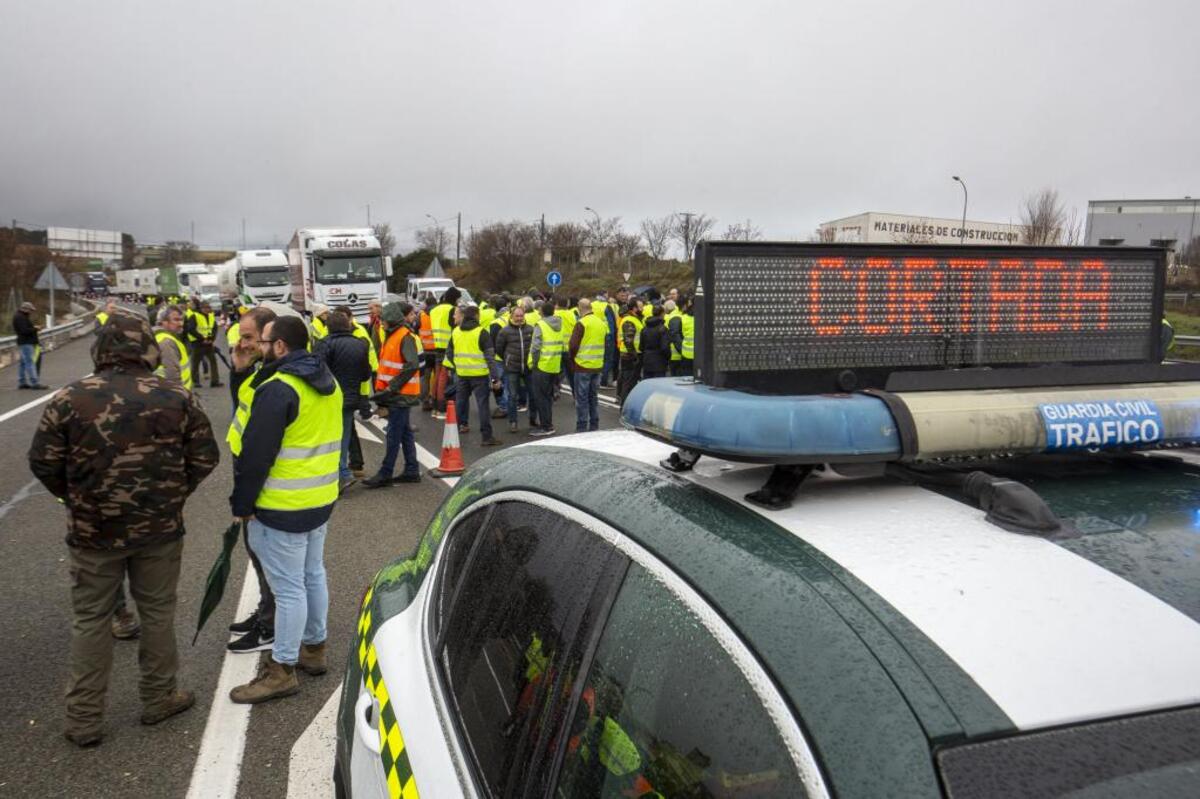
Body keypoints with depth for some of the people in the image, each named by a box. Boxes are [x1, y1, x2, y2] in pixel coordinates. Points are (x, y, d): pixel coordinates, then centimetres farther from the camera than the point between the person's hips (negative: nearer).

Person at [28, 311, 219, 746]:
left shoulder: (71, 398, -10)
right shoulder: (175, 396, -8)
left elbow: (43, 461, -4)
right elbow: (205, 456, -3)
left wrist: (78, 501, 11)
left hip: (92, 530, 0)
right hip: (160, 529, 1)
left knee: (90, 620, 13)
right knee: (157, 613, 15)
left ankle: (83, 720, 20)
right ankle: (158, 698, 29)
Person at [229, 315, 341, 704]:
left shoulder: (278, 390, -20)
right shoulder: (327, 383, 9)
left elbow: (257, 454, -19)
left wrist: (242, 503, -8)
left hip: (283, 508, -9)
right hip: (322, 499, 9)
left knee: (288, 586, -1)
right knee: (313, 574, 19)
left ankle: (282, 669, 9)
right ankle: (314, 648, 33)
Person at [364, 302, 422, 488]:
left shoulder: (406, 337, -14)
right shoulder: (393, 336, 15)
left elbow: (412, 365, -24)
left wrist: (393, 387, -21)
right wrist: (382, 388, 13)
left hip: (401, 395, -10)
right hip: (397, 395, 10)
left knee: (394, 434, -4)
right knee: (405, 432, 13)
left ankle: (385, 474, 1)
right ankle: (412, 471, 20)